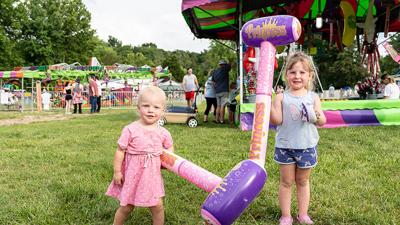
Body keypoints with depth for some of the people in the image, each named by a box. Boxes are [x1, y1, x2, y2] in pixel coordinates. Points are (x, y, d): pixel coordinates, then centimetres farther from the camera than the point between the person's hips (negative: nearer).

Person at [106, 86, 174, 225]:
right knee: (126, 207, 11)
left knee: (157, 206, 5)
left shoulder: (163, 133, -4)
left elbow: (169, 147, 16)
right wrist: (117, 171, -8)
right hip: (132, 175, -2)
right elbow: (120, 151, -9)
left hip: (152, 175, 3)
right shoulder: (130, 130, -14)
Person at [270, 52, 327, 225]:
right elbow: (277, 121, -12)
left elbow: (322, 122, -3)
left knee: (303, 181, 17)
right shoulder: (281, 97, -5)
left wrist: (316, 115, -25)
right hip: (285, 146, -1)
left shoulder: (313, 97, 0)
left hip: (307, 147, 2)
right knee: (286, 182, 9)